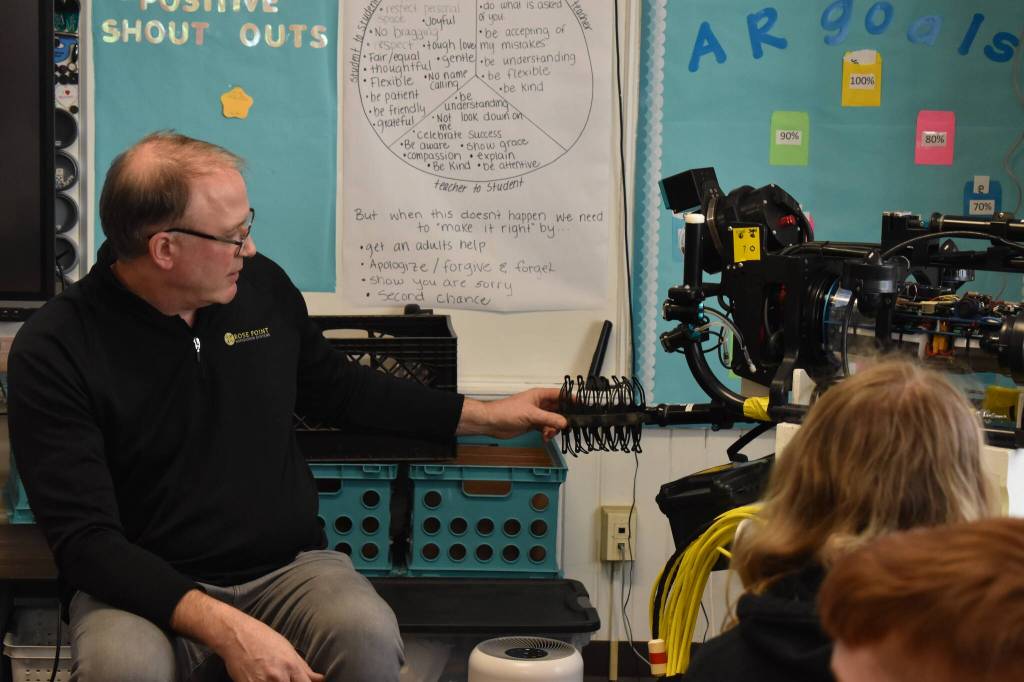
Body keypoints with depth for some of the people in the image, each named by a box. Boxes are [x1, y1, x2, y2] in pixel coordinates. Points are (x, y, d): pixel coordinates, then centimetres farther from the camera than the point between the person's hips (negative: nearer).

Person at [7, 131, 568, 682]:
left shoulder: (263, 286, 4)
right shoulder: (54, 350, -12)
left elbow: (334, 388, 23)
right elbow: (85, 539, -17)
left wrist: (486, 416, 24)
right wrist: (223, 629, -30)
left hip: (286, 568, 3)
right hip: (148, 588, -3)